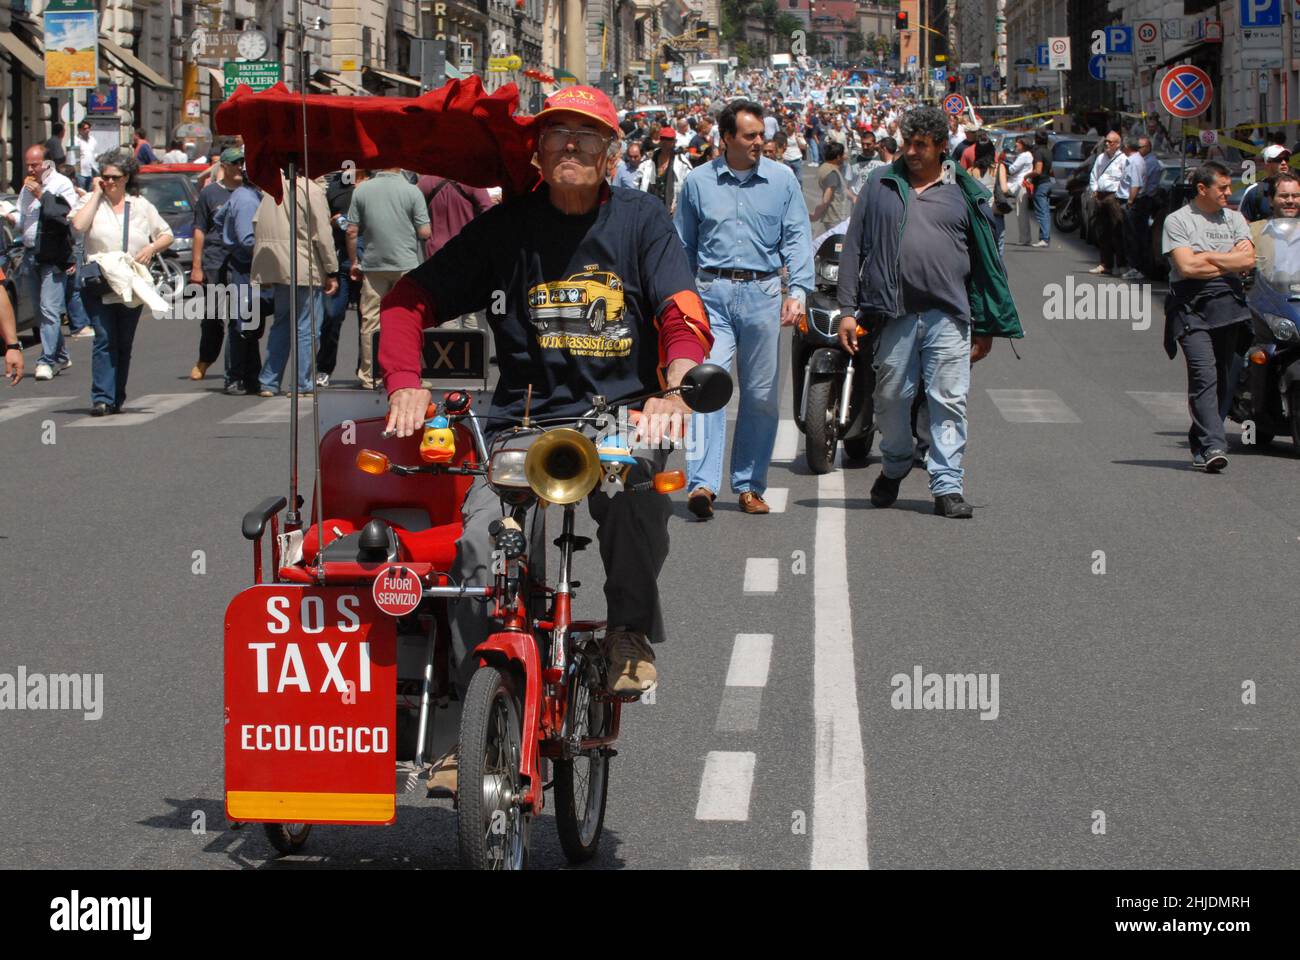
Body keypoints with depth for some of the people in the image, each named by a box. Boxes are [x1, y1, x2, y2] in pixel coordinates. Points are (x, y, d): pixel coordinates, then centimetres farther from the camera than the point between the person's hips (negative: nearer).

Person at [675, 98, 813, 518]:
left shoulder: (782, 179, 6)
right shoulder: (698, 182, 7)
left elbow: (797, 237, 4)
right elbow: (683, 246, 14)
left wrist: (798, 290, -8)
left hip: (762, 294, 1)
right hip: (712, 294, -1)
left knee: (761, 396, 5)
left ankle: (749, 484, 16)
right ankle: (702, 483, -20)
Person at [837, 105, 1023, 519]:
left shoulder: (964, 193, 9)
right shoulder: (882, 186, 10)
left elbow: (984, 261, 13)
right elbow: (854, 248, 10)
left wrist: (986, 327, 12)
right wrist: (848, 309, 2)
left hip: (949, 316, -1)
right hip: (895, 314, 1)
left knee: (950, 400, -6)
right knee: (891, 397, 8)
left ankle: (947, 486, -2)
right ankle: (895, 466, 32)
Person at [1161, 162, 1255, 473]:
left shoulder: (1234, 219, 17)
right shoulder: (1177, 220, 2)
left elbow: (1248, 259, 2)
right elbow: (1187, 266, -11)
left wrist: (1206, 256, -4)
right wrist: (1230, 261, -1)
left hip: (1229, 304, 5)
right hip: (1192, 306, -5)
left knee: (1224, 379, 5)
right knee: (1204, 375, -16)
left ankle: (1200, 443, 15)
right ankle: (1213, 446, -23)